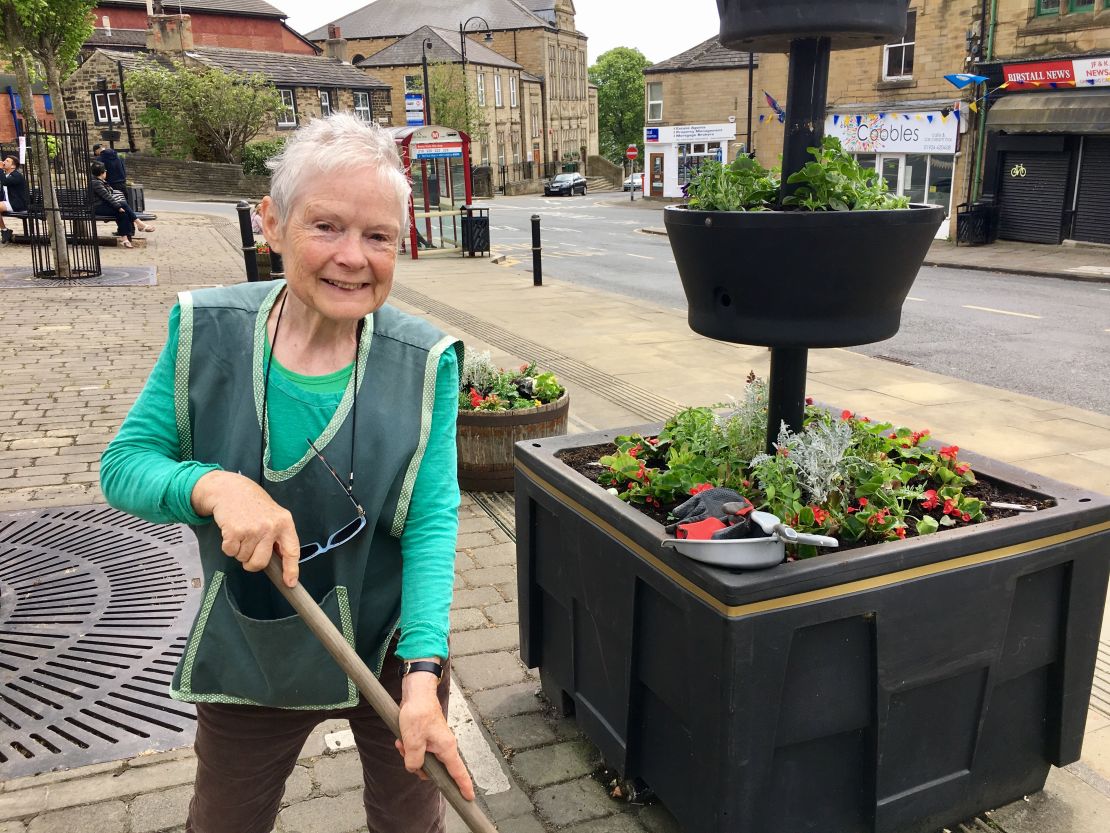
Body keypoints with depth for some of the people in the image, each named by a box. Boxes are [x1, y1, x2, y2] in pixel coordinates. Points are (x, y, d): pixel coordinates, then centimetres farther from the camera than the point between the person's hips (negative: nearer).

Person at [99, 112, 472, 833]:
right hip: (248, 656, 2)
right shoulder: (207, 332, -15)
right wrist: (214, 485, -32)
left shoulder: (425, 363, -18)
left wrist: (423, 671, -28)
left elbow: (432, 520, -18)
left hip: (391, 647, -1)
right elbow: (123, 465, -10)